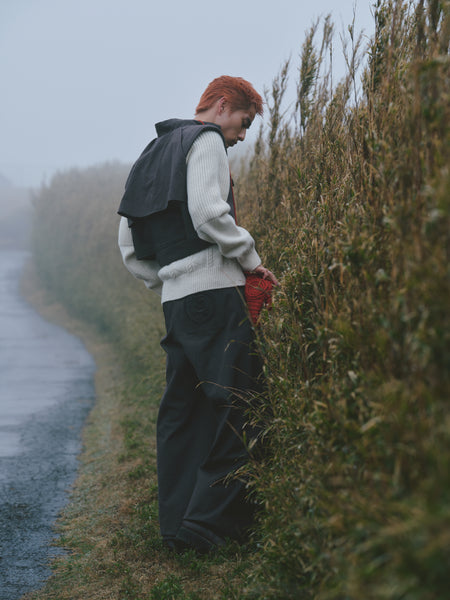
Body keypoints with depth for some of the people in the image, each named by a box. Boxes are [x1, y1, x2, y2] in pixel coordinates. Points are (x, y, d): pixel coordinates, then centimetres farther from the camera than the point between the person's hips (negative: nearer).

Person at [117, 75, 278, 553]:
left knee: (181, 407, 9)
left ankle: (175, 524, 11)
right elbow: (208, 212, -18)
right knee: (234, 403, -7)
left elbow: (129, 245, 24)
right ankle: (209, 521, -9)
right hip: (213, 289, -9)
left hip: (174, 298, 9)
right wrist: (251, 259, -6)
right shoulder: (206, 140, -1)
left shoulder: (155, 153, 25)